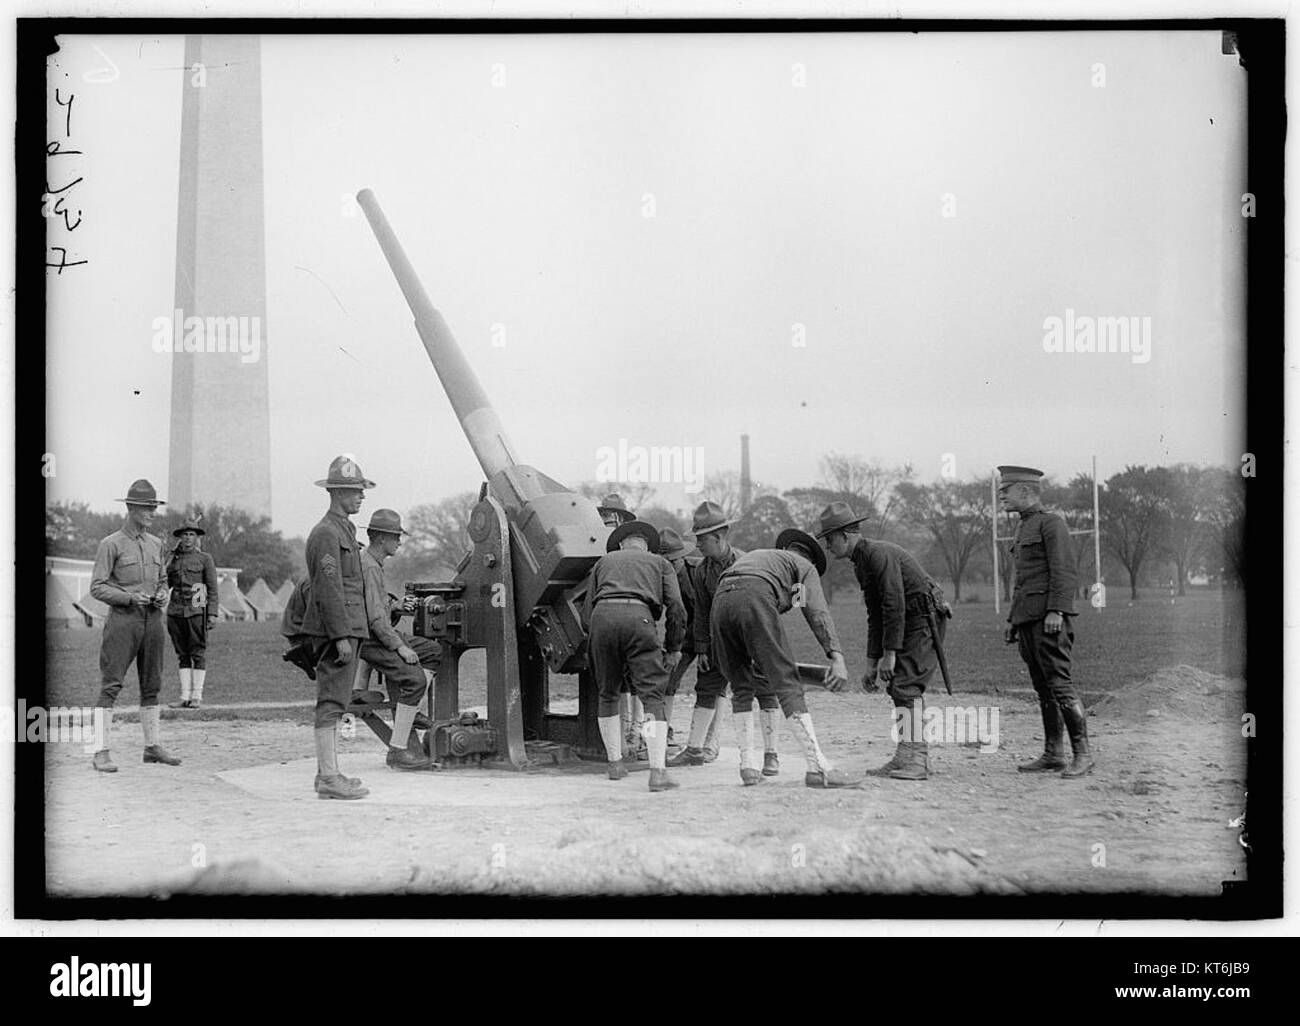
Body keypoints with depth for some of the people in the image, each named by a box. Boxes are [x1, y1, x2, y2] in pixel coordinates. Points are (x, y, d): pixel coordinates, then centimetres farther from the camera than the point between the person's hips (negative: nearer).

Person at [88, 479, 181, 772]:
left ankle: (152, 746, 18)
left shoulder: (156, 543, 15)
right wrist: (131, 597, -18)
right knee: (111, 685, -8)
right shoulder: (111, 544, -3)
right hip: (123, 618, -6)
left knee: (151, 686, 10)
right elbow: (97, 588, -6)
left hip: (152, 619, 6)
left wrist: (162, 595, 1)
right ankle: (102, 751, -8)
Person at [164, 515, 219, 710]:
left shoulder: (205, 559, 5)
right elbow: (166, 584, 21)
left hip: (196, 610, -4)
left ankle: (197, 696, -2)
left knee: (198, 652, -4)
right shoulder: (173, 560, 15)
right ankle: (185, 696, 5)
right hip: (176, 611, 4)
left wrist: (212, 614, -6)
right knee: (182, 654, 4)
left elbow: (213, 589, 2)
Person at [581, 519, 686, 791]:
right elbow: (676, 608, 12)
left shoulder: (604, 562, 33)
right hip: (638, 616, -2)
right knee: (652, 696, -1)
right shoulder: (660, 563, 29)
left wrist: (597, 634, 34)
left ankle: (615, 763, 25)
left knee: (607, 694, 21)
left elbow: (586, 615, 23)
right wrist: (673, 648, 19)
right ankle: (658, 771, -13)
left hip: (602, 616, 2)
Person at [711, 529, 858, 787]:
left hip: (720, 601, 5)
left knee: (742, 689, 18)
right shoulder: (805, 567, 26)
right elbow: (818, 613, 8)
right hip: (755, 600, -5)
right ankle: (818, 768, -12)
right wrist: (837, 658, -3)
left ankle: (747, 766, 13)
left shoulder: (755, 555, 43)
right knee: (788, 685, -6)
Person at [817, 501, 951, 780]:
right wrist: (872, 663, 14)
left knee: (906, 686, -16)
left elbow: (894, 605, -23)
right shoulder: (860, 564, 14)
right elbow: (876, 616, 17)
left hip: (926, 619, -10)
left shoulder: (879, 554, -18)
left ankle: (915, 759, -17)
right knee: (897, 686, 8)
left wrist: (890, 653, -22)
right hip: (910, 623, 10)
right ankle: (908, 757, 12)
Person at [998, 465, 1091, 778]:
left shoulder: (1051, 523, -6)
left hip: (1049, 619, -9)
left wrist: (1056, 611, -22)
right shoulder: (1023, 528, 21)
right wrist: (1013, 620, 22)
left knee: (1059, 684, -11)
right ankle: (1053, 755, 10)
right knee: (1043, 689, 8)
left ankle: (1082, 754, -9)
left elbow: (1064, 570, -14)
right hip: (1027, 620, 9)